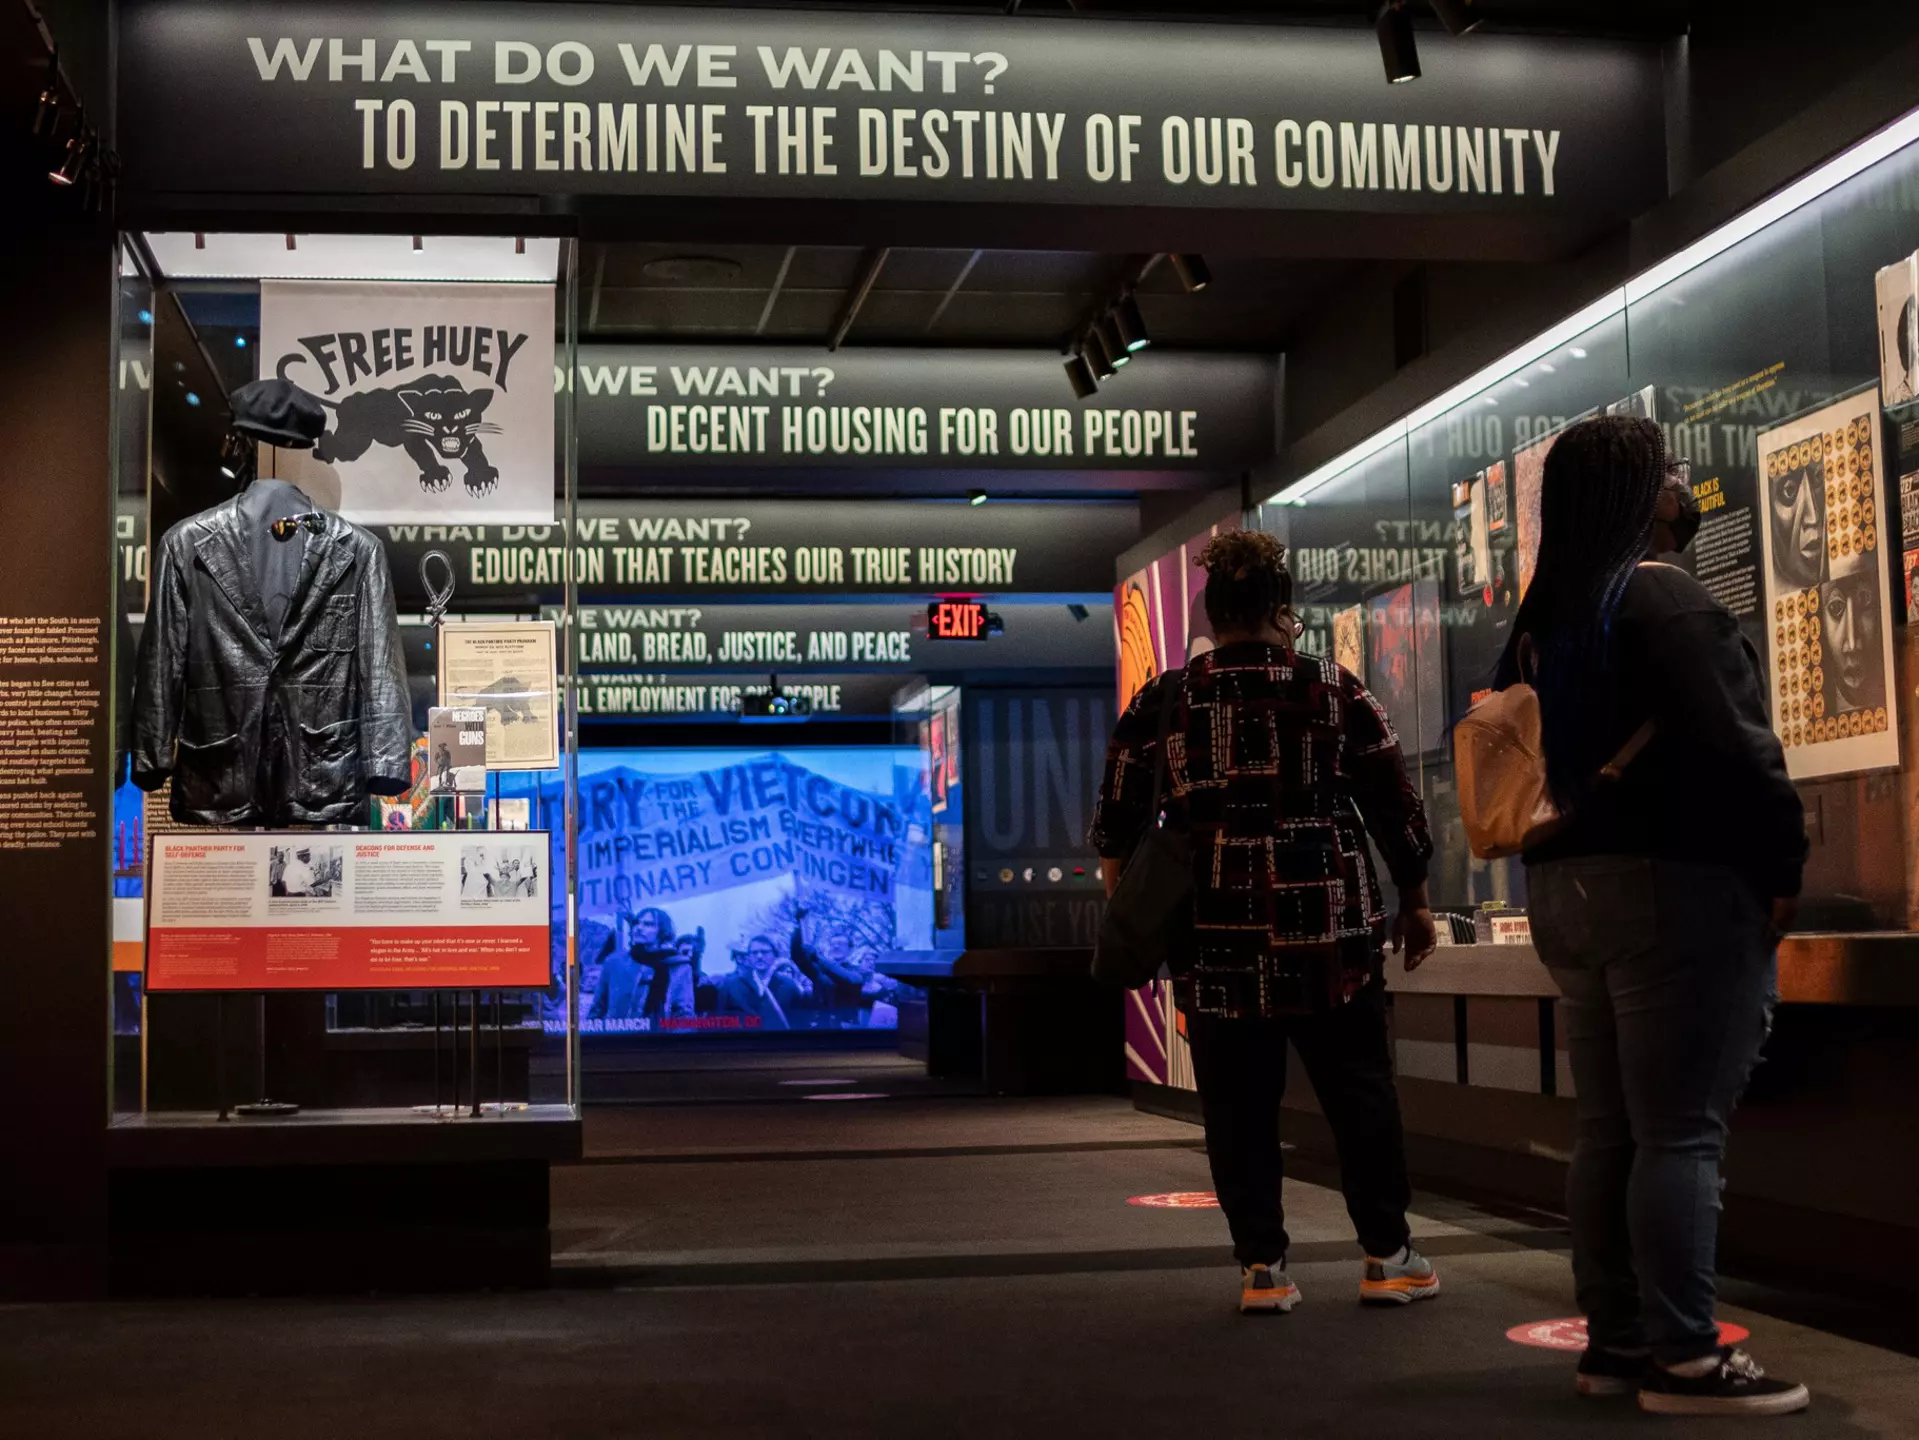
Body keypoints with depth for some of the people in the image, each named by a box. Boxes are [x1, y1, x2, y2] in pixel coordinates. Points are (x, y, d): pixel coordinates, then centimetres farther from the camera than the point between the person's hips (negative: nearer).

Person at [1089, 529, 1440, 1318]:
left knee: (1239, 1106, 7)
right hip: (1329, 928, -1)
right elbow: (1397, 808, 3)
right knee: (1358, 1091, 10)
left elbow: (1115, 824, 6)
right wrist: (1414, 900, 13)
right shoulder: (1334, 690, 1)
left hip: (1216, 935, 1)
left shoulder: (1162, 703, 4)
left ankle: (1262, 1266, 8)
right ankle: (1388, 1254, 14)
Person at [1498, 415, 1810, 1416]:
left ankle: (1614, 1339, 16)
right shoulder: (1662, 600, -13)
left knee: (1608, 1128, 12)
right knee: (1680, 1132, -5)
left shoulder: (1538, 621, 13)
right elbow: (1734, 748, -18)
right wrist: (1784, 865, -10)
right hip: (1675, 884, -8)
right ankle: (1681, 1358, -2)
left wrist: (1564, 858, 14)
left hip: (1567, 886, 9)